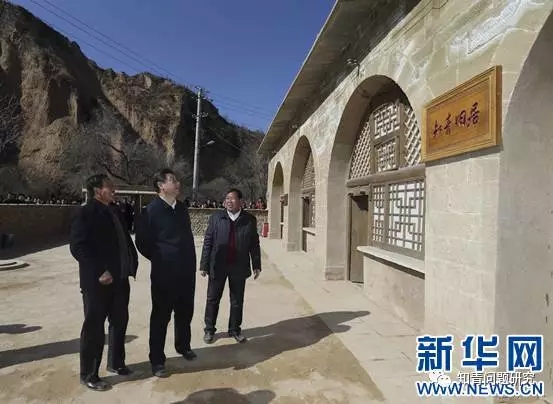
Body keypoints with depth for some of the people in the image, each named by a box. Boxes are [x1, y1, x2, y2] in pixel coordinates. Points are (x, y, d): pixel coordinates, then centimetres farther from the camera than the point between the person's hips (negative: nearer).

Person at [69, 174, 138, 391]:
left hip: (120, 279, 8)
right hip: (98, 281, -7)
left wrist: (132, 263, 3)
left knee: (119, 322, 18)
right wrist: (99, 272, -22)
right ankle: (88, 374, 22)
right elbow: (77, 246, -19)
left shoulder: (115, 211, 12)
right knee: (94, 327, 5)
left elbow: (126, 239, 14)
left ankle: (116, 363, 36)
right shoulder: (85, 213, -11)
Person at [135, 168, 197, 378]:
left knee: (185, 312, 19)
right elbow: (142, 243, -6)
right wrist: (160, 259, 2)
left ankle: (183, 346, 41)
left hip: (186, 271, 6)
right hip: (164, 273, -6)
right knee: (161, 316, 6)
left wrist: (190, 262, 9)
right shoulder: (151, 210, -11)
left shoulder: (182, 208, 7)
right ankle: (157, 360, 21)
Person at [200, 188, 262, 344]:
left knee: (237, 301, 12)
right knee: (213, 299, 12)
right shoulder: (216, 217, -2)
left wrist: (256, 265, 2)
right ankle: (209, 329, 29)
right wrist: (204, 265, -5)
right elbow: (207, 242, -2)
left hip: (239, 267, 1)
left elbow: (254, 244, 3)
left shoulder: (250, 220, -1)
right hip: (217, 266, 0)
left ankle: (235, 329, 30)